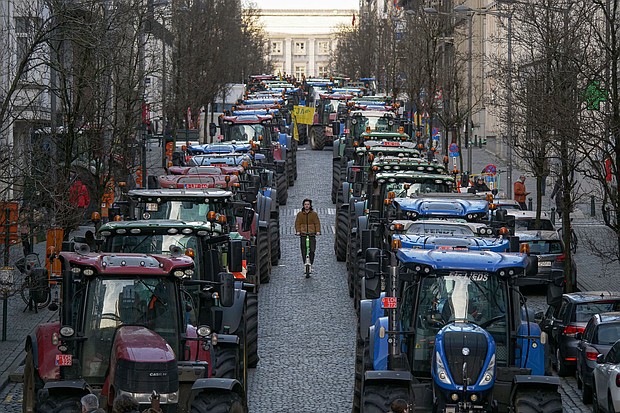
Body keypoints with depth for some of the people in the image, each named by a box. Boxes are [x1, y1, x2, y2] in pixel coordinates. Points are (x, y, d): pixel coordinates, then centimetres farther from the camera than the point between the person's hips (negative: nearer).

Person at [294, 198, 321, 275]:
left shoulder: (314, 214, 9)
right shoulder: (300, 214, 10)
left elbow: (317, 223, 5)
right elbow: (297, 223, 6)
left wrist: (318, 231, -9)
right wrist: (298, 231, -9)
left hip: (312, 234, 0)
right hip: (303, 234, 0)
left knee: (312, 251, -8)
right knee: (304, 251, -4)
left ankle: (310, 265, 2)